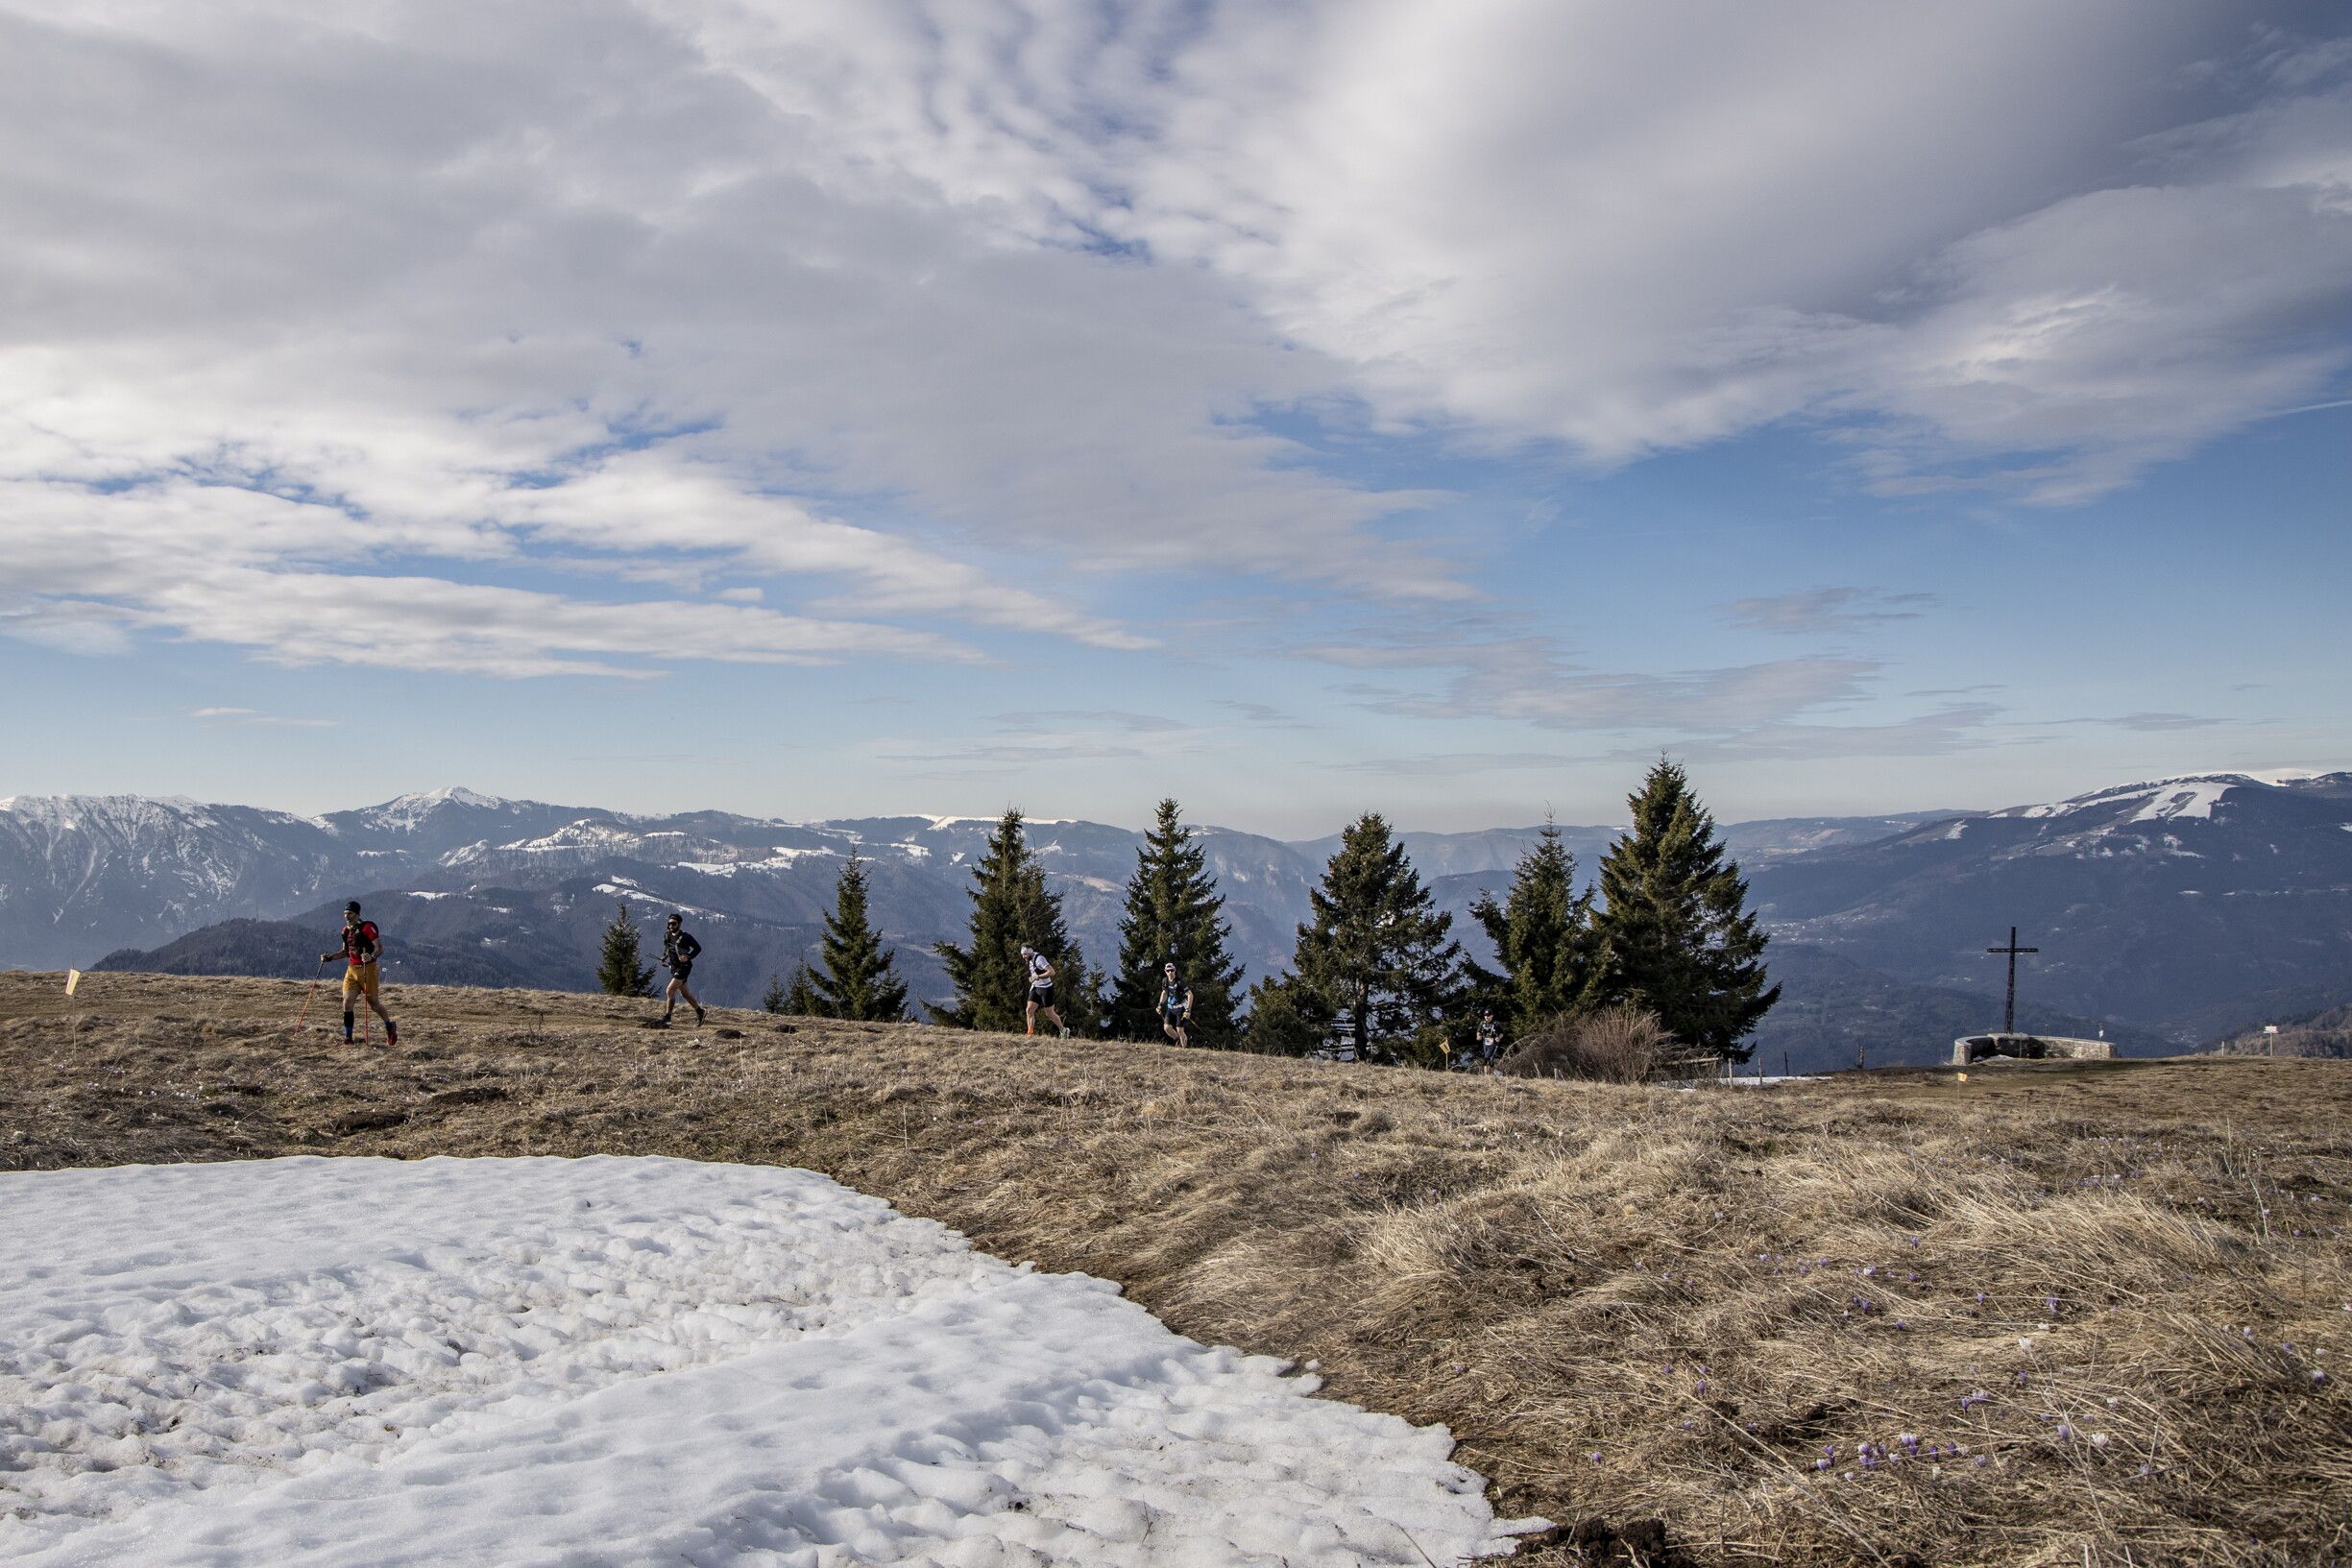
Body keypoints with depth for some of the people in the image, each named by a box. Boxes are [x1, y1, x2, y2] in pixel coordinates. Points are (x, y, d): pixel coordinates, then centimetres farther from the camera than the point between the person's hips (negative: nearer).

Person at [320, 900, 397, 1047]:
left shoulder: (367, 927, -12)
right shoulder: (346, 930, 11)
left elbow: (380, 949, -15)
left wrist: (371, 956, -34)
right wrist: (330, 957, 9)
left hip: (368, 969, -6)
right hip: (352, 969, 6)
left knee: (373, 1002, 1)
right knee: (347, 1001, -6)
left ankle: (390, 1026, 25)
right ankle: (348, 1037, -1)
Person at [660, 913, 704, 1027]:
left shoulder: (685, 937, -14)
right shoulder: (667, 935, 5)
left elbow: (698, 948, -6)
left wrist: (688, 957, -19)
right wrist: (664, 957, 4)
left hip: (683, 967, -7)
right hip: (674, 967, 7)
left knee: (670, 990, -16)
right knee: (684, 993, 16)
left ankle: (667, 1016, -7)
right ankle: (699, 1011, 32)